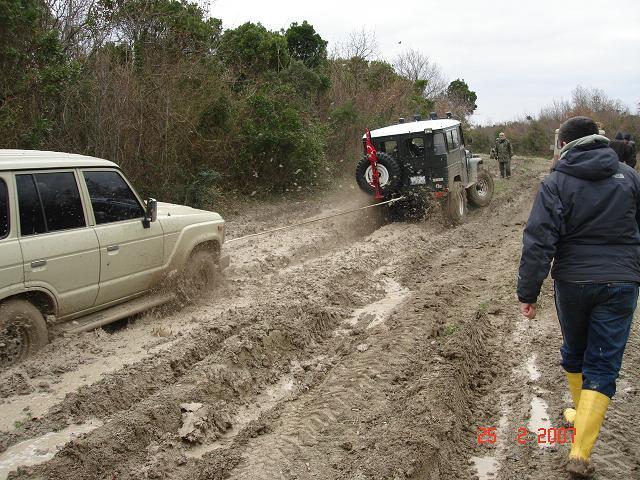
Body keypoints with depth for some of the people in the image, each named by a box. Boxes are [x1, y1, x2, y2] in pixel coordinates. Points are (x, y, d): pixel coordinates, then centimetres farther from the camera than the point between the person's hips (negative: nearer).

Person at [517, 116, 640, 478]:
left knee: (574, 351, 23)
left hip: (572, 282, -1)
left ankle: (584, 415, 42)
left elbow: (538, 242, -13)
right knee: (603, 364, 3)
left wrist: (528, 292, -8)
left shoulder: (557, 182, -6)